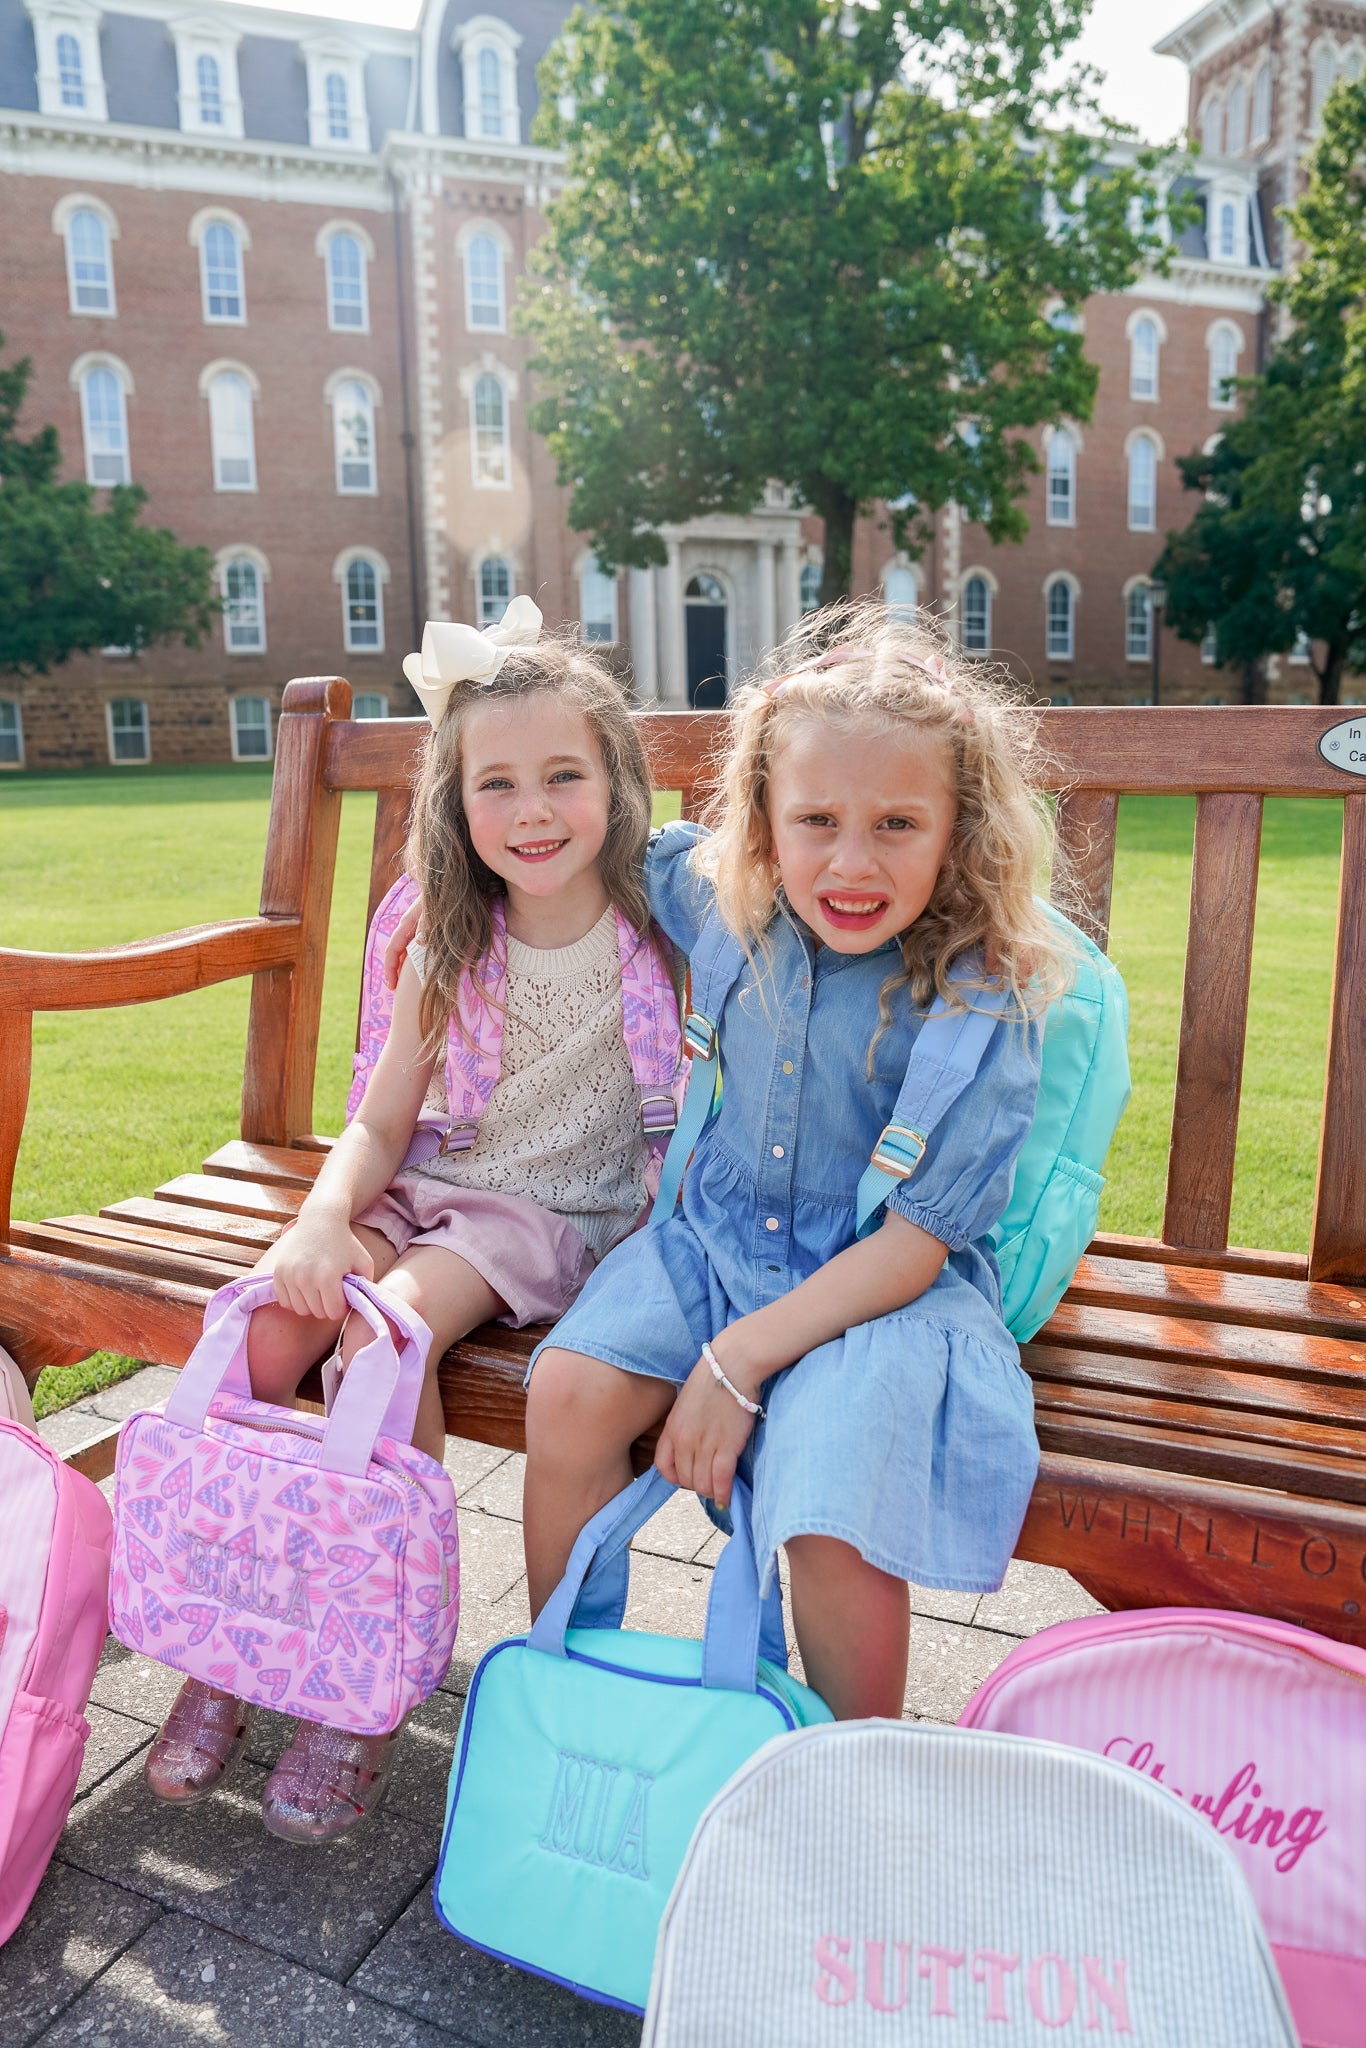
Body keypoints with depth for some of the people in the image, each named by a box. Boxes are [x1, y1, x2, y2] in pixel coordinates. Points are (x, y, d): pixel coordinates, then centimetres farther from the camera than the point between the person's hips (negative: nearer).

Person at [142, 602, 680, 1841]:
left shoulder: (656, 932, -8)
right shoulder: (452, 950, 2)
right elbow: (379, 1125, 2)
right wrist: (323, 1220, -17)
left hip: (560, 1213, -4)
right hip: (432, 1186, 4)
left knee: (389, 1331, -29)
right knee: (273, 1322, -20)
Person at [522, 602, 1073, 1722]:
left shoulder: (987, 993, -19)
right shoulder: (724, 908, -6)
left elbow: (916, 1241, -18)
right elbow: (639, 850, 21)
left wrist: (739, 1360, -22)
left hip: (890, 1288, -4)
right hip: (716, 1240, 5)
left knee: (831, 1519, -26)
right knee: (568, 1395, -18)